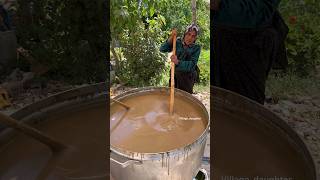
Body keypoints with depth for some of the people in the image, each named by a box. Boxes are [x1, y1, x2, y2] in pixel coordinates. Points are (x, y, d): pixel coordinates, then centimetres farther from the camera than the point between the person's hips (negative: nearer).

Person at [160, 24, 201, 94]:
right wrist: (171, 38, -22)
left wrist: (178, 62, -33)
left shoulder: (196, 48, -8)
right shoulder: (178, 42, -3)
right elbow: (162, 49, -9)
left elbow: (192, 64, -18)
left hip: (187, 76, -2)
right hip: (175, 74, 2)